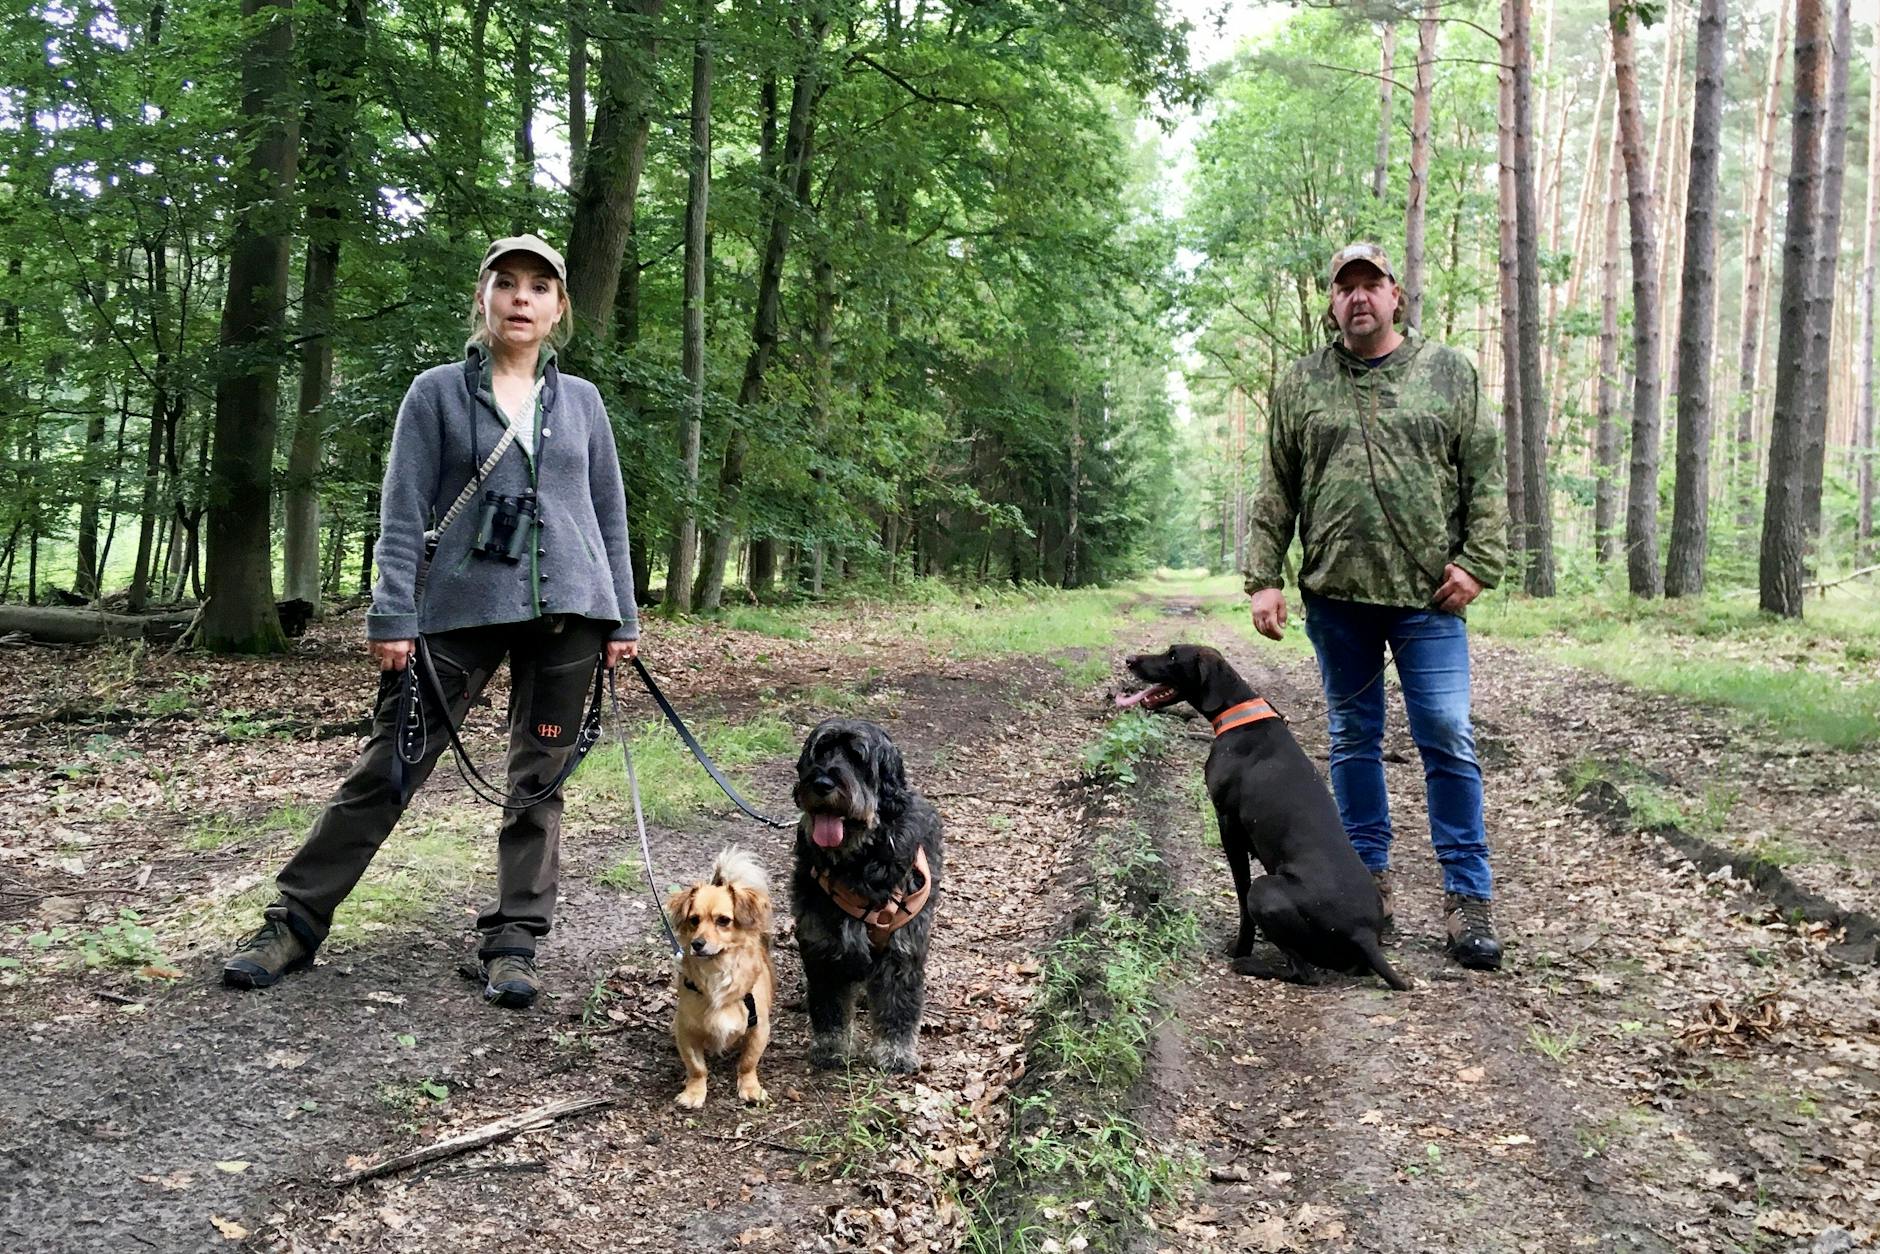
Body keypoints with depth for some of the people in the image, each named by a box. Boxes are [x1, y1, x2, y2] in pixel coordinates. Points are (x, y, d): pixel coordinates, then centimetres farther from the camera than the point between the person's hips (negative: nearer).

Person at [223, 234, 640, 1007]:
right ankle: (295, 923, 14)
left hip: (566, 611, 2)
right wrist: (392, 616, -9)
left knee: (541, 778, 4)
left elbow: (610, 514, 13)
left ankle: (512, 942, 14)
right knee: (388, 768, 1)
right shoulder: (438, 393, 5)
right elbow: (403, 513, 0)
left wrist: (622, 618, 8)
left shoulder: (581, 401, 11)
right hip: (459, 609, -2)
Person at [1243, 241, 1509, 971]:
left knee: (1448, 741, -3)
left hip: (1427, 594, -2)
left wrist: (1480, 563, -6)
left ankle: (1468, 897, 7)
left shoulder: (1450, 374, 7)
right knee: (1353, 739, 10)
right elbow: (1276, 494, 8)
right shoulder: (1300, 385, 9)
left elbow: (1485, 480, 4)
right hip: (1335, 595, 2)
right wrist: (1264, 577, 1)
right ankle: (1369, 880, 21)